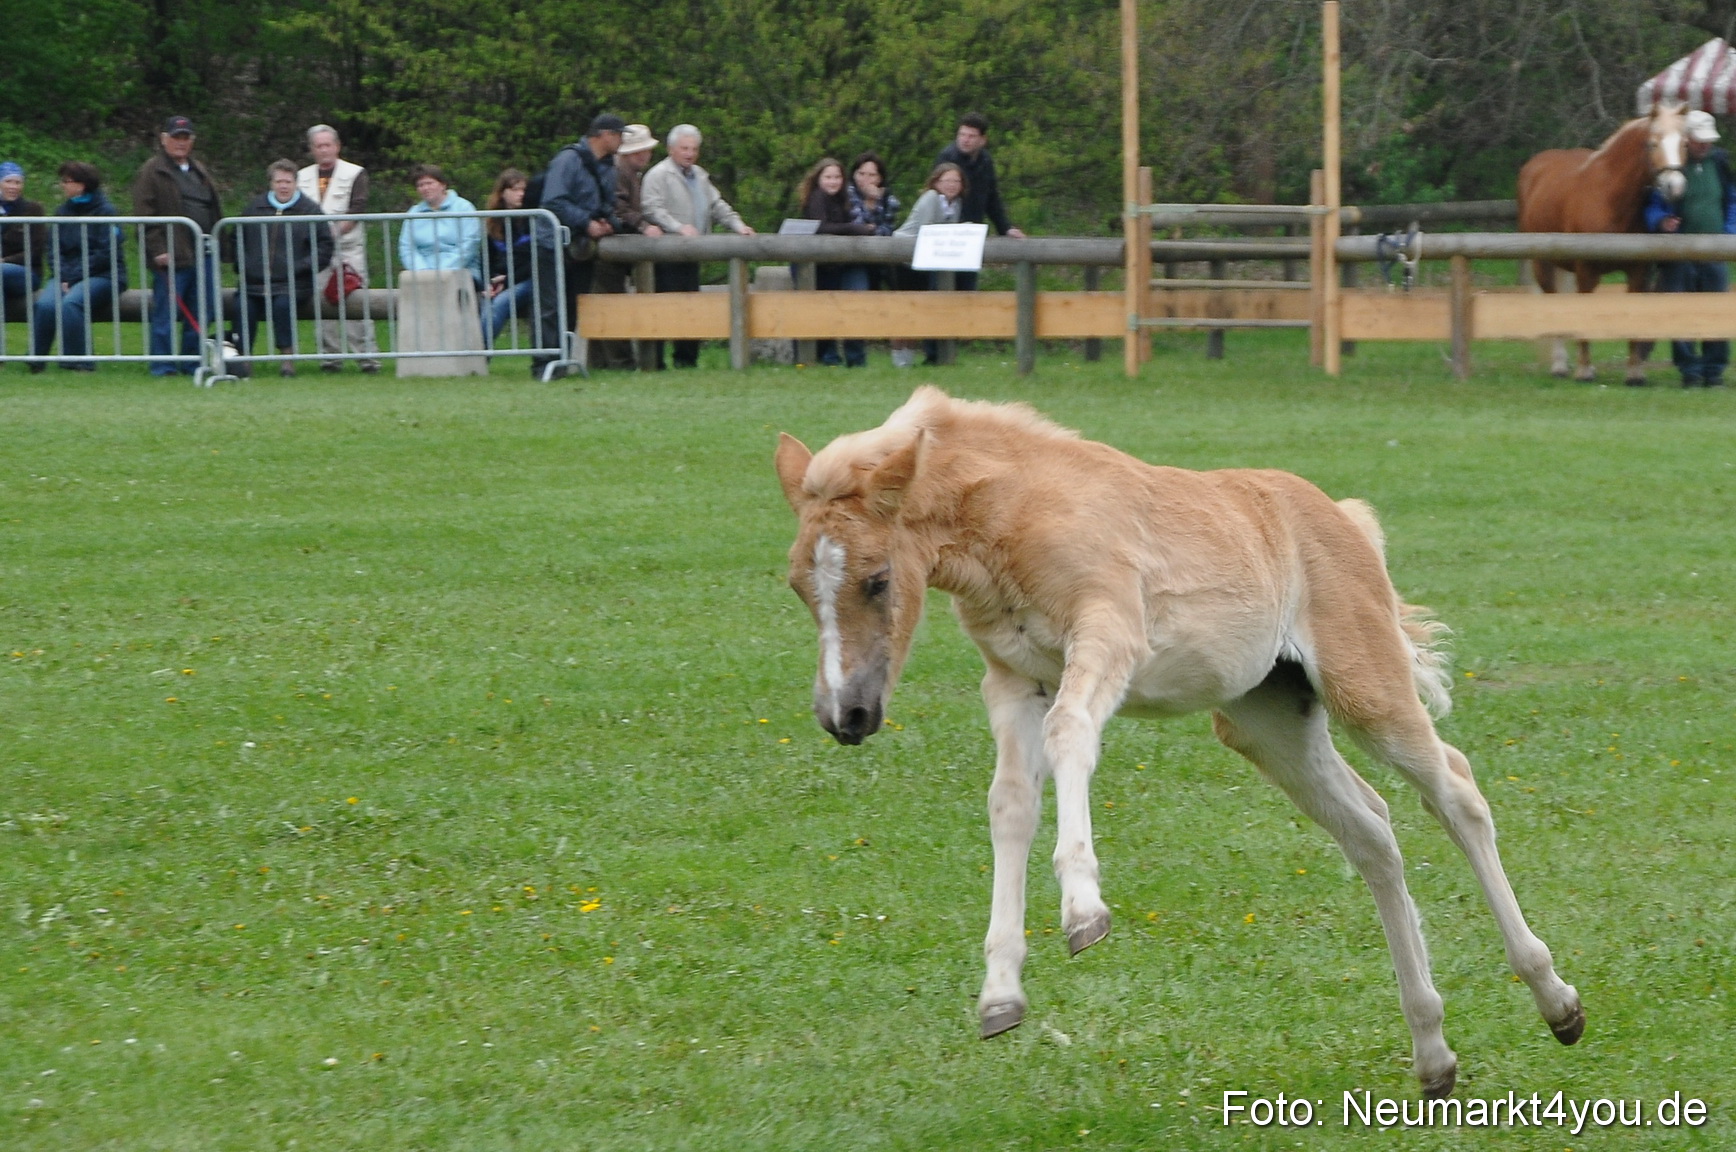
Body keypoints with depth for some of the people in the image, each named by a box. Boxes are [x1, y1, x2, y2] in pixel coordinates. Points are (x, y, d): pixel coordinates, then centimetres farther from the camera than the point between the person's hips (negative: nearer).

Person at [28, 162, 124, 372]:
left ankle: (77, 361, -24)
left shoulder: (104, 211, -3)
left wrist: (73, 278, -14)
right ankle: (35, 359, -20)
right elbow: (54, 251, 12)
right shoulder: (62, 212, 14)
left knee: (71, 303, -33)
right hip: (67, 275, 5)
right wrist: (61, 277, -8)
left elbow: (106, 254, -10)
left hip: (101, 276, -5)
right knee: (45, 303, -27)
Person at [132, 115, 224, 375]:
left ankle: (193, 363, 15)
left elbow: (215, 210, 26)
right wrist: (157, 250, -16)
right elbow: (145, 214, -9)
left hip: (203, 253, 7)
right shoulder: (152, 172, -2)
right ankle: (163, 366, 0)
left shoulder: (199, 172, 21)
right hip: (171, 255, -7)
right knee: (167, 314, -4)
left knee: (201, 314, 7)